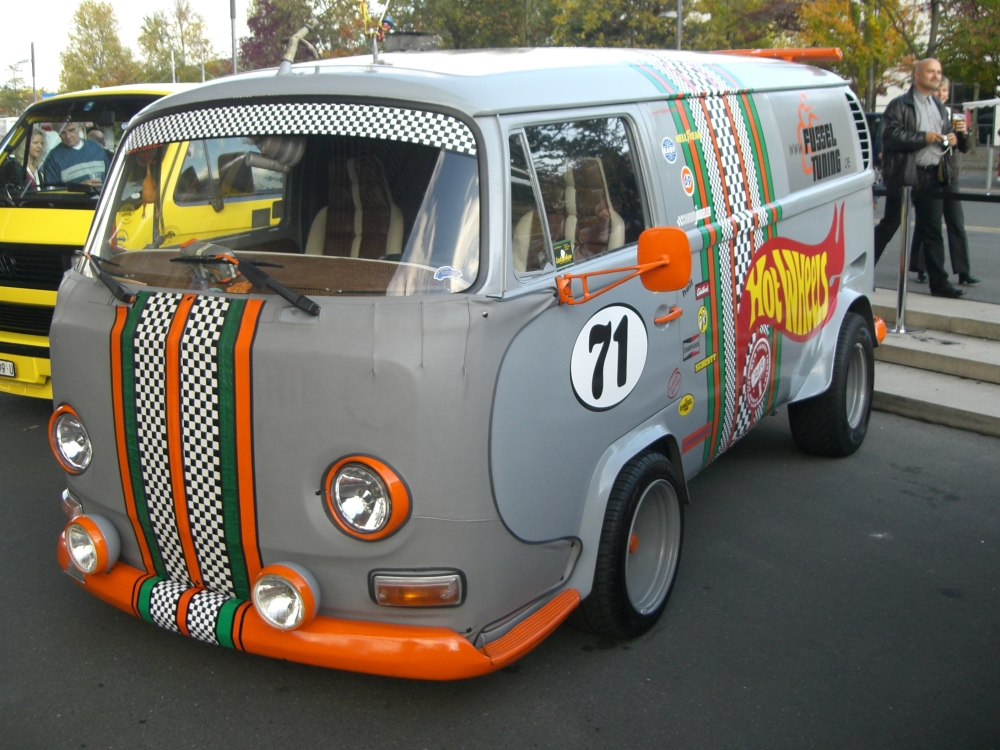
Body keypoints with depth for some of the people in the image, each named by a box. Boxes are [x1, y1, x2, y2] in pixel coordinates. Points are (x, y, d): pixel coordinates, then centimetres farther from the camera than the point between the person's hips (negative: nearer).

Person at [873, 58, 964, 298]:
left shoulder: (940, 108, 21)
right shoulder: (900, 105, -3)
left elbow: (946, 134, 30)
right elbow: (891, 135, -16)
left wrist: (949, 139, 6)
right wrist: (924, 137, -19)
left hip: (932, 177, 6)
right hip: (905, 176, -6)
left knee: (933, 231, 6)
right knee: (888, 226, -1)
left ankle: (939, 282, 9)